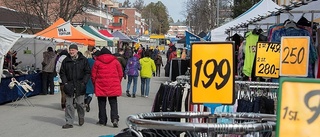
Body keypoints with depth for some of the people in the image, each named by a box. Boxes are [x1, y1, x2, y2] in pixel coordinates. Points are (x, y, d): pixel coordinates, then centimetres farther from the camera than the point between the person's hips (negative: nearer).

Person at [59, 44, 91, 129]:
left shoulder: (83, 60, 0)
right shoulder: (66, 61, 6)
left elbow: (87, 72, 2)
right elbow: (62, 73, 10)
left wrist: (83, 82, -9)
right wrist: (65, 83, -3)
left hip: (80, 86, -2)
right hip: (69, 86, 2)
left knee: (80, 103, 3)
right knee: (69, 105, 1)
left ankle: (81, 117, 31)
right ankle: (69, 122, 8)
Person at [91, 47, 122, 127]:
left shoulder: (97, 62, 2)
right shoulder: (115, 61, 5)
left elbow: (93, 75, 4)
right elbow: (120, 74, 6)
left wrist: (95, 85, 16)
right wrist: (117, 83, 19)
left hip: (101, 86, -1)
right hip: (113, 87, 1)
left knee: (102, 104, 9)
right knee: (113, 103, 6)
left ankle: (102, 121, 14)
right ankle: (115, 119, -11)